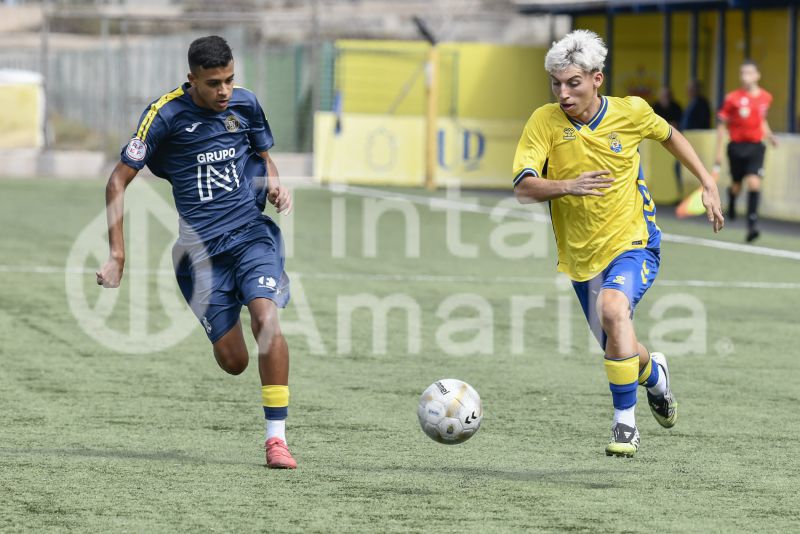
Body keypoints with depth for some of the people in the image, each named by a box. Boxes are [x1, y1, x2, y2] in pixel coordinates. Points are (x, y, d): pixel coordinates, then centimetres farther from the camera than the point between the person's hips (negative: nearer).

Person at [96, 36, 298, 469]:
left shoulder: (245, 104, 4)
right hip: (200, 249, -2)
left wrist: (274, 184, 0)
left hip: (251, 233, 2)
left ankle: (276, 437, -19)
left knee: (266, 319, -24)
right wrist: (117, 256, -9)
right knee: (232, 362, -4)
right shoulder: (166, 114, -8)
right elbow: (118, 181, -5)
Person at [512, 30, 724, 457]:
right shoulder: (545, 121, -12)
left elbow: (669, 136, 14)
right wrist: (567, 186, -39)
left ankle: (625, 422, -24)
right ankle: (653, 373, 52)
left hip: (633, 243, -3)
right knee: (616, 349, 15)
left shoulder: (631, 113, -9)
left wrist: (708, 183, 12)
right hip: (582, 256, 3)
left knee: (613, 308, -32)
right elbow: (523, 188, -21)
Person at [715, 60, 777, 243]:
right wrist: (719, 152, -3)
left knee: (754, 183, -16)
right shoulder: (732, 98, -9)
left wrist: (769, 135, 5)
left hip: (756, 146, 1)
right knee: (737, 185, 12)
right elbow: (721, 124, -2)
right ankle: (731, 195, 51)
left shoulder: (765, 97, 1)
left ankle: (752, 224, -14)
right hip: (737, 146, -1)